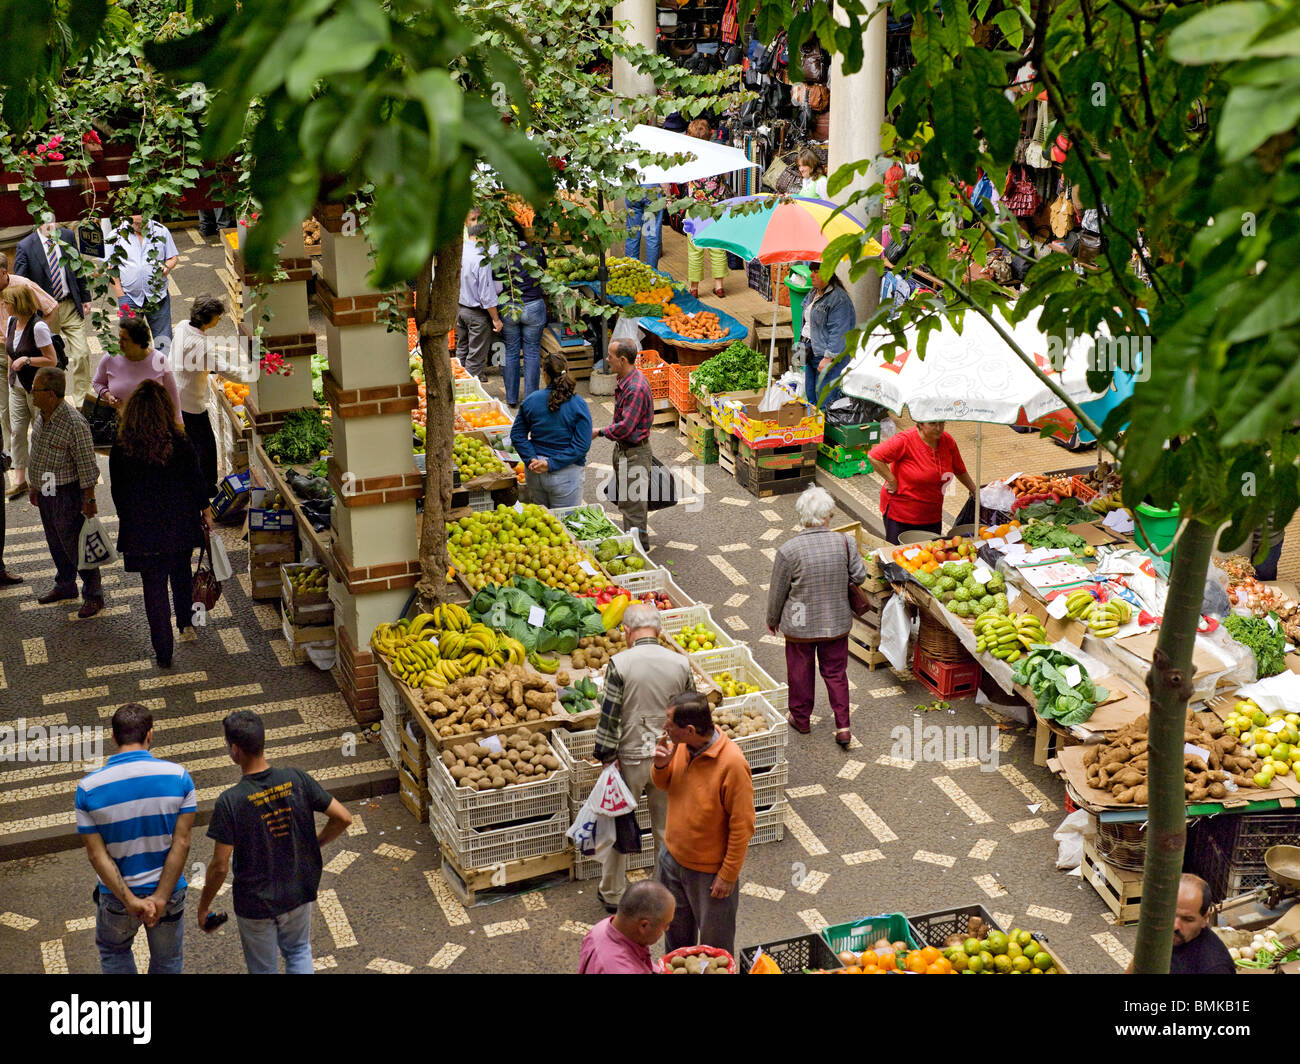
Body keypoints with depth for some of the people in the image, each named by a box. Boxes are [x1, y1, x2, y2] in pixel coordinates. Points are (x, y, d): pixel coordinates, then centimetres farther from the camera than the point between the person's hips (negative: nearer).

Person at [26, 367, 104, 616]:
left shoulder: (74, 424, -27)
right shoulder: (42, 416, 1)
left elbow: (87, 466, -21)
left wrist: (89, 500, -17)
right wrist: (36, 487, 20)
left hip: (67, 494, -8)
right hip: (47, 493, 8)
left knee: (74, 544, 2)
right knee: (55, 542, 21)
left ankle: (93, 595, 17)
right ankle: (65, 585, 40)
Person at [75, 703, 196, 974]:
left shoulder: (88, 788, -14)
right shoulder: (179, 777, -15)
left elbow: (97, 853, -15)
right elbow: (181, 843, -17)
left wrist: (131, 901, -15)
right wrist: (160, 899, -15)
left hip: (116, 896, 0)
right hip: (169, 891, 0)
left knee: (113, 951, 28)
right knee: (167, 961, 22)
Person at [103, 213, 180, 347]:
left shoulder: (161, 231, 3)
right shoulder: (115, 236, -1)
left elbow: (173, 257, 13)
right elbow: (111, 269, 0)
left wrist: (167, 267, -11)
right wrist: (121, 297, -6)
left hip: (157, 295, 1)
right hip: (129, 296, -1)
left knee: (164, 340, 4)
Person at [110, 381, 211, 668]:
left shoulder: (120, 452, -14)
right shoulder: (181, 446, -15)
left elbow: (118, 494, -4)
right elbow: (196, 483, -5)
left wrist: (127, 520, 13)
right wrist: (205, 510, 13)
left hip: (142, 533, -1)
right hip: (181, 526, 1)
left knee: (154, 590, 9)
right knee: (181, 574, 29)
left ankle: (163, 654, 13)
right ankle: (186, 625, 37)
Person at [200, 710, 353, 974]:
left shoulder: (229, 802, -25)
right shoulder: (296, 780, -16)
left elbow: (220, 866, -20)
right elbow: (343, 818, -11)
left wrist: (204, 906, -3)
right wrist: (315, 844, 8)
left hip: (255, 903, -3)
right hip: (298, 892, 3)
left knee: (263, 969, 20)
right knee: (298, 951, 29)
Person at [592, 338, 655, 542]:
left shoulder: (636, 388, -27)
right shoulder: (624, 381, 6)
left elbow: (625, 427, -28)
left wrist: (600, 432, -14)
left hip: (634, 454, -10)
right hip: (623, 449, 10)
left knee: (632, 504, -1)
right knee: (627, 501, 20)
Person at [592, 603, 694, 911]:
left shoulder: (619, 663, -15)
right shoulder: (680, 663, -5)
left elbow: (609, 716, -14)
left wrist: (606, 757, -5)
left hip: (631, 758, -3)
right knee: (666, 827, 16)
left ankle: (612, 893, 26)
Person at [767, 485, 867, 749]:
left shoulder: (788, 550, -20)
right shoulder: (845, 543, -14)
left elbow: (777, 591, -10)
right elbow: (859, 576, -4)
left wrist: (772, 620, 7)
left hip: (800, 625, -2)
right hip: (837, 623, 2)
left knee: (800, 672, 17)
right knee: (836, 672, 15)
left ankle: (800, 719, 34)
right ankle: (843, 726, 15)